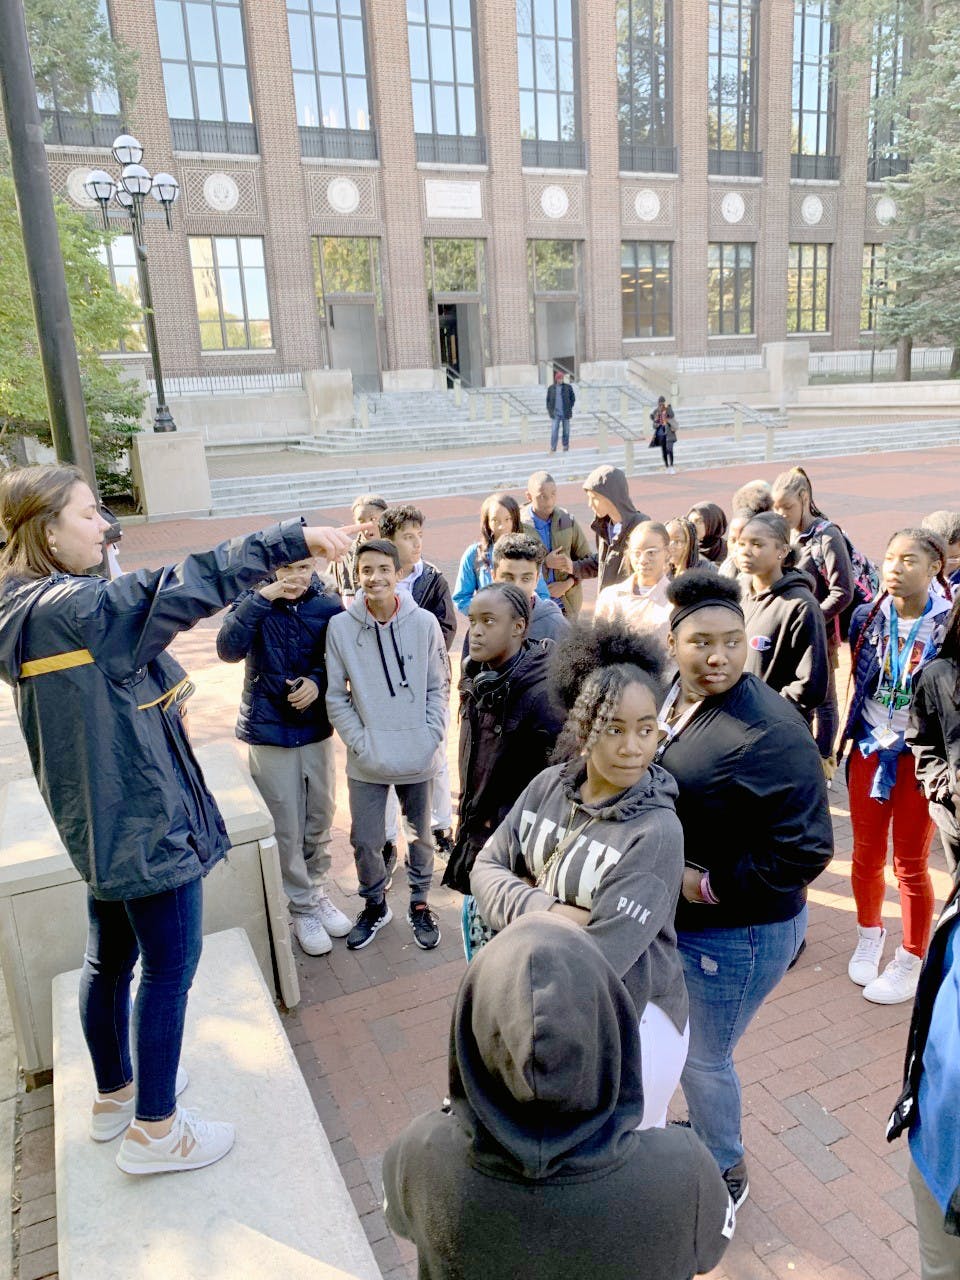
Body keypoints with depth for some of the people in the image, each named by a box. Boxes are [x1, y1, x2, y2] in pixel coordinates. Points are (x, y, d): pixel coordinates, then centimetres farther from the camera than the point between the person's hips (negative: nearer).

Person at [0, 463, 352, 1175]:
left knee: (111, 958, 22)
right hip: (146, 819, -10)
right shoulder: (71, 608, -24)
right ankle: (153, 1127, 20)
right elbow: (187, 587, -31)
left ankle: (116, 1091, 41)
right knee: (171, 965, 5)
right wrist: (293, 541, -30)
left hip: (100, 820, 10)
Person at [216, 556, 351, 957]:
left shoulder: (328, 604, -4)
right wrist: (260, 600, -29)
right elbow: (229, 650, -23)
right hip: (269, 733, -2)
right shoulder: (253, 602, -7)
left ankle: (317, 892, 36)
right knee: (286, 829, 6)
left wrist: (318, 680, -18)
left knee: (320, 822, 15)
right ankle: (303, 908, 23)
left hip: (317, 729, 2)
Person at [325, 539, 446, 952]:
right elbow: (336, 696, -3)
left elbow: (437, 688, 0)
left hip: (418, 759, 0)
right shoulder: (340, 627, -8)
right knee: (365, 841, 10)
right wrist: (360, 742, -10)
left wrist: (431, 737, -9)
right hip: (366, 761, 0)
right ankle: (375, 905, 36)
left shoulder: (424, 623, -7)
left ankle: (419, 904, 39)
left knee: (419, 836, 16)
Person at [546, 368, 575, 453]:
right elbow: (548, 400, 10)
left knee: (566, 431, 8)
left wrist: (569, 408, 3)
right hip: (555, 414, 0)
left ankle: (566, 447, 20)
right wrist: (550, 410, 2)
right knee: (554, 431, -7)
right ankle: (553, 449, -5)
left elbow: (573, 398, 8)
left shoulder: (568, 387, 0)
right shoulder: (551, 388, 3)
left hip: (565, 414, 0)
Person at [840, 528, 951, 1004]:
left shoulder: (949, 624, -11)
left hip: (919, 756, -3)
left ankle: (910, 964, 27)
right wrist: (846, 740, 11)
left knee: (910, 864, 9)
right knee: (866, 854, 14)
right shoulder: (867, 617, -1)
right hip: (869, 750, 3)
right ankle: (869, 937, 38)